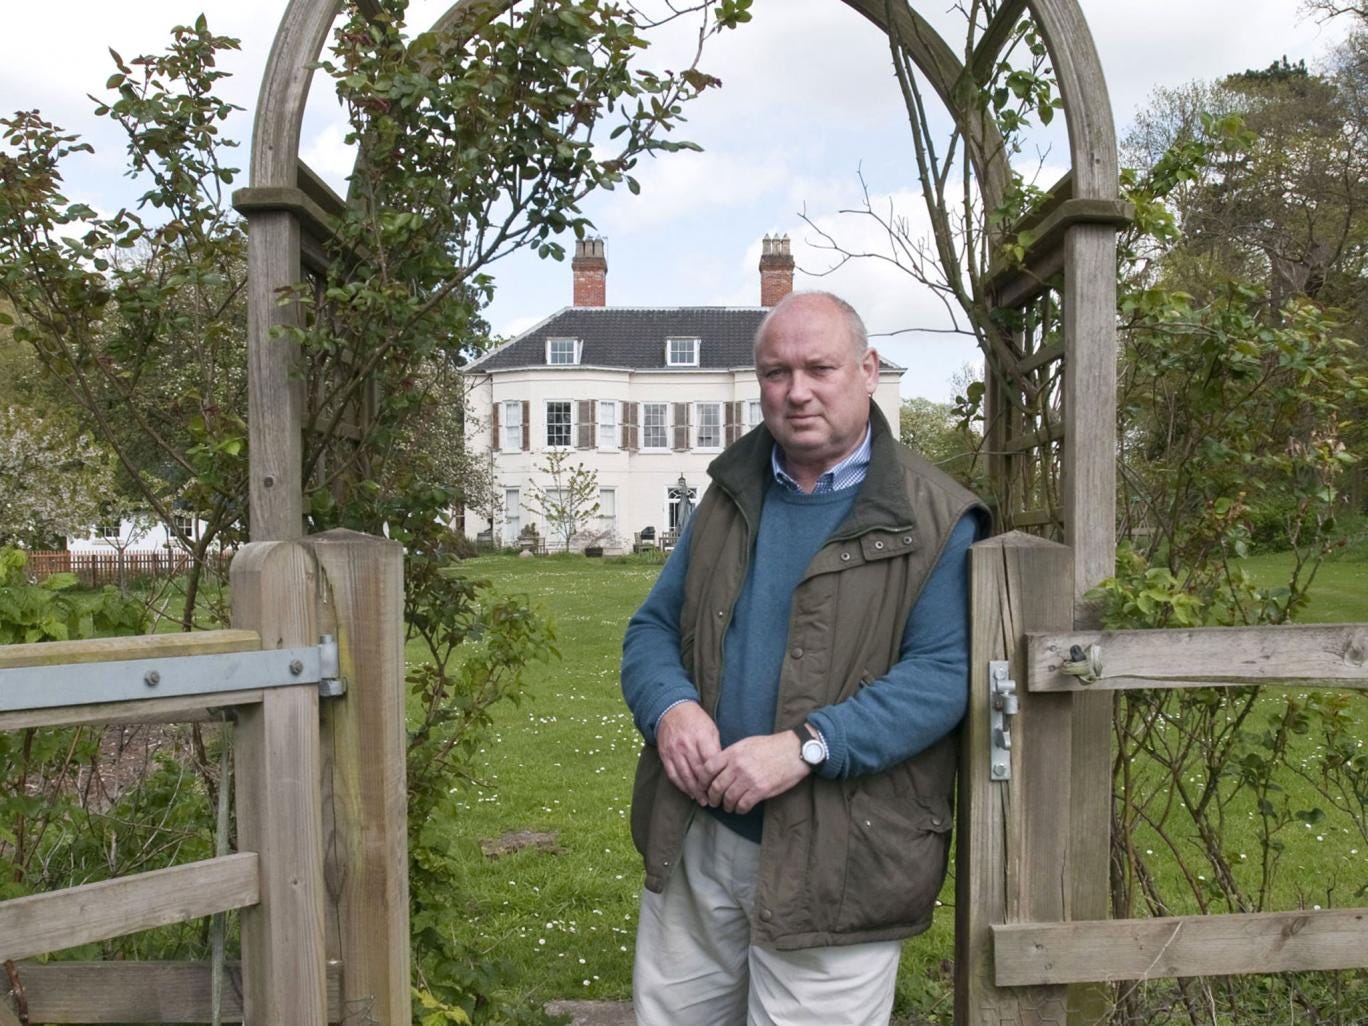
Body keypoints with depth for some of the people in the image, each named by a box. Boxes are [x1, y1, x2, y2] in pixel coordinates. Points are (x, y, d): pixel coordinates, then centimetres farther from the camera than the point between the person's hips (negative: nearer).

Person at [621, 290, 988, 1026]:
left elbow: (943, 674, -17)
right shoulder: (730, 496, 9)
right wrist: (670, 706, -13)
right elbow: (652, 627, 9)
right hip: (694, 840, 5)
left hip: (832, 864, -5)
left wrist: (807, 746, -27)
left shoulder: (933, 521, -8)